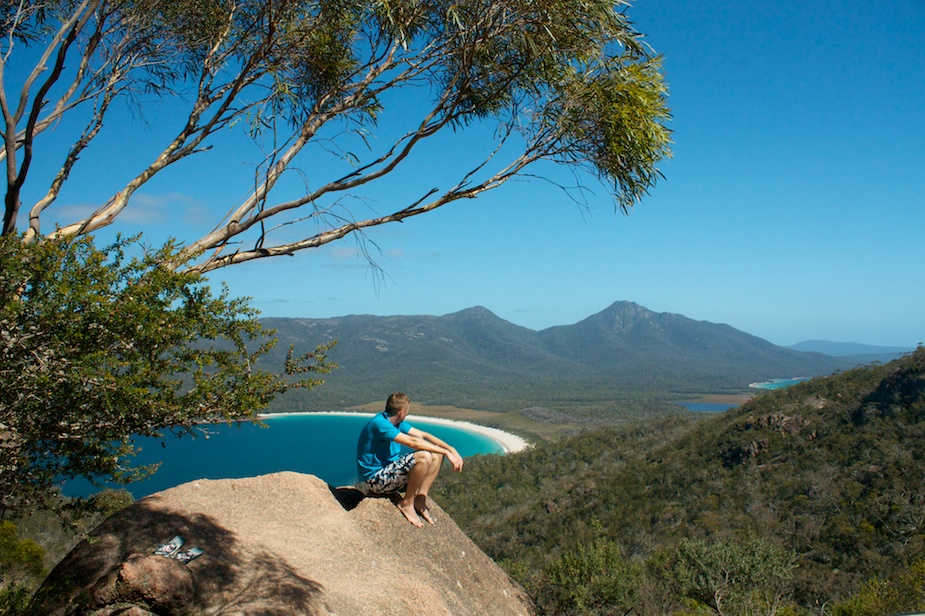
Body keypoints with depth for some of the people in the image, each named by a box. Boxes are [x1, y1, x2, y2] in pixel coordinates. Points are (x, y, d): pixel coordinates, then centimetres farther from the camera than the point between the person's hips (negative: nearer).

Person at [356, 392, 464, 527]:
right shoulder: (380, 423, -23)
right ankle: (407, 503, -13)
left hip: (389, 469, 10)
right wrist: (446, 452, -25)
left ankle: (420, 500, -2)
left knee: (436, 455, 0)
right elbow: (413, 442, -29)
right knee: (424, 457, -29)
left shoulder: (397, 423, 7)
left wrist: (451, 449, -7)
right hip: (375, 479, -10)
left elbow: (423, 435, 5)